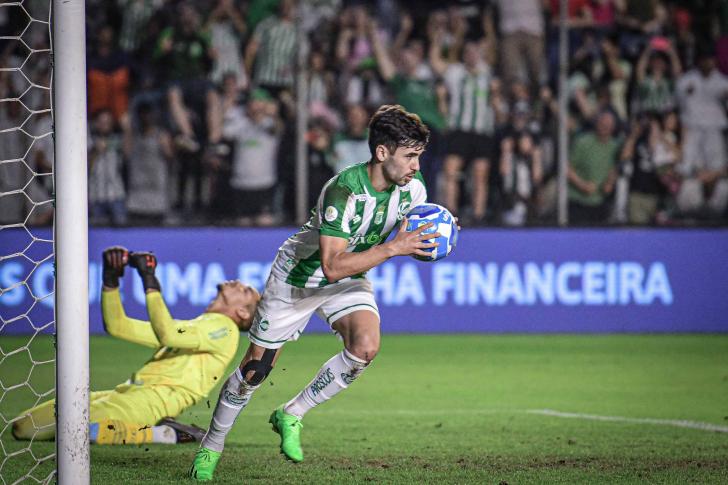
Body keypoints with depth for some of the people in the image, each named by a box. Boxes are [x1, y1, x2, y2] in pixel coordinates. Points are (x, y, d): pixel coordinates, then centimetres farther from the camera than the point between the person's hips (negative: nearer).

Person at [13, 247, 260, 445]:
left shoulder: (224, 328, 4)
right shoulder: (188, 327, 32)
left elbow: (168, 335, -15)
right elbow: (117, 326, 31)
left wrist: (150, 281, -12)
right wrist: (111, 278, 18)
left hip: (158, 396, -9)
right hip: (125, 393, 9)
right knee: (23, 426, 1)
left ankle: (160, 434, -14)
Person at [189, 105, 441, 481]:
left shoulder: (412, 188, -15)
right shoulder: (344, 190, -36)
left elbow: (412, 242, 3)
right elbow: (332, 266, -40)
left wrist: (429, 243, -21)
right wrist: (393, 248, -44)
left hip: (350, 280, 5)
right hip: (298, 276, -5)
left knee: (365, 347, -23)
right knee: (256, 368, 2)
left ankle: (291, 416, -2)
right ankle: (211, 447, 26)